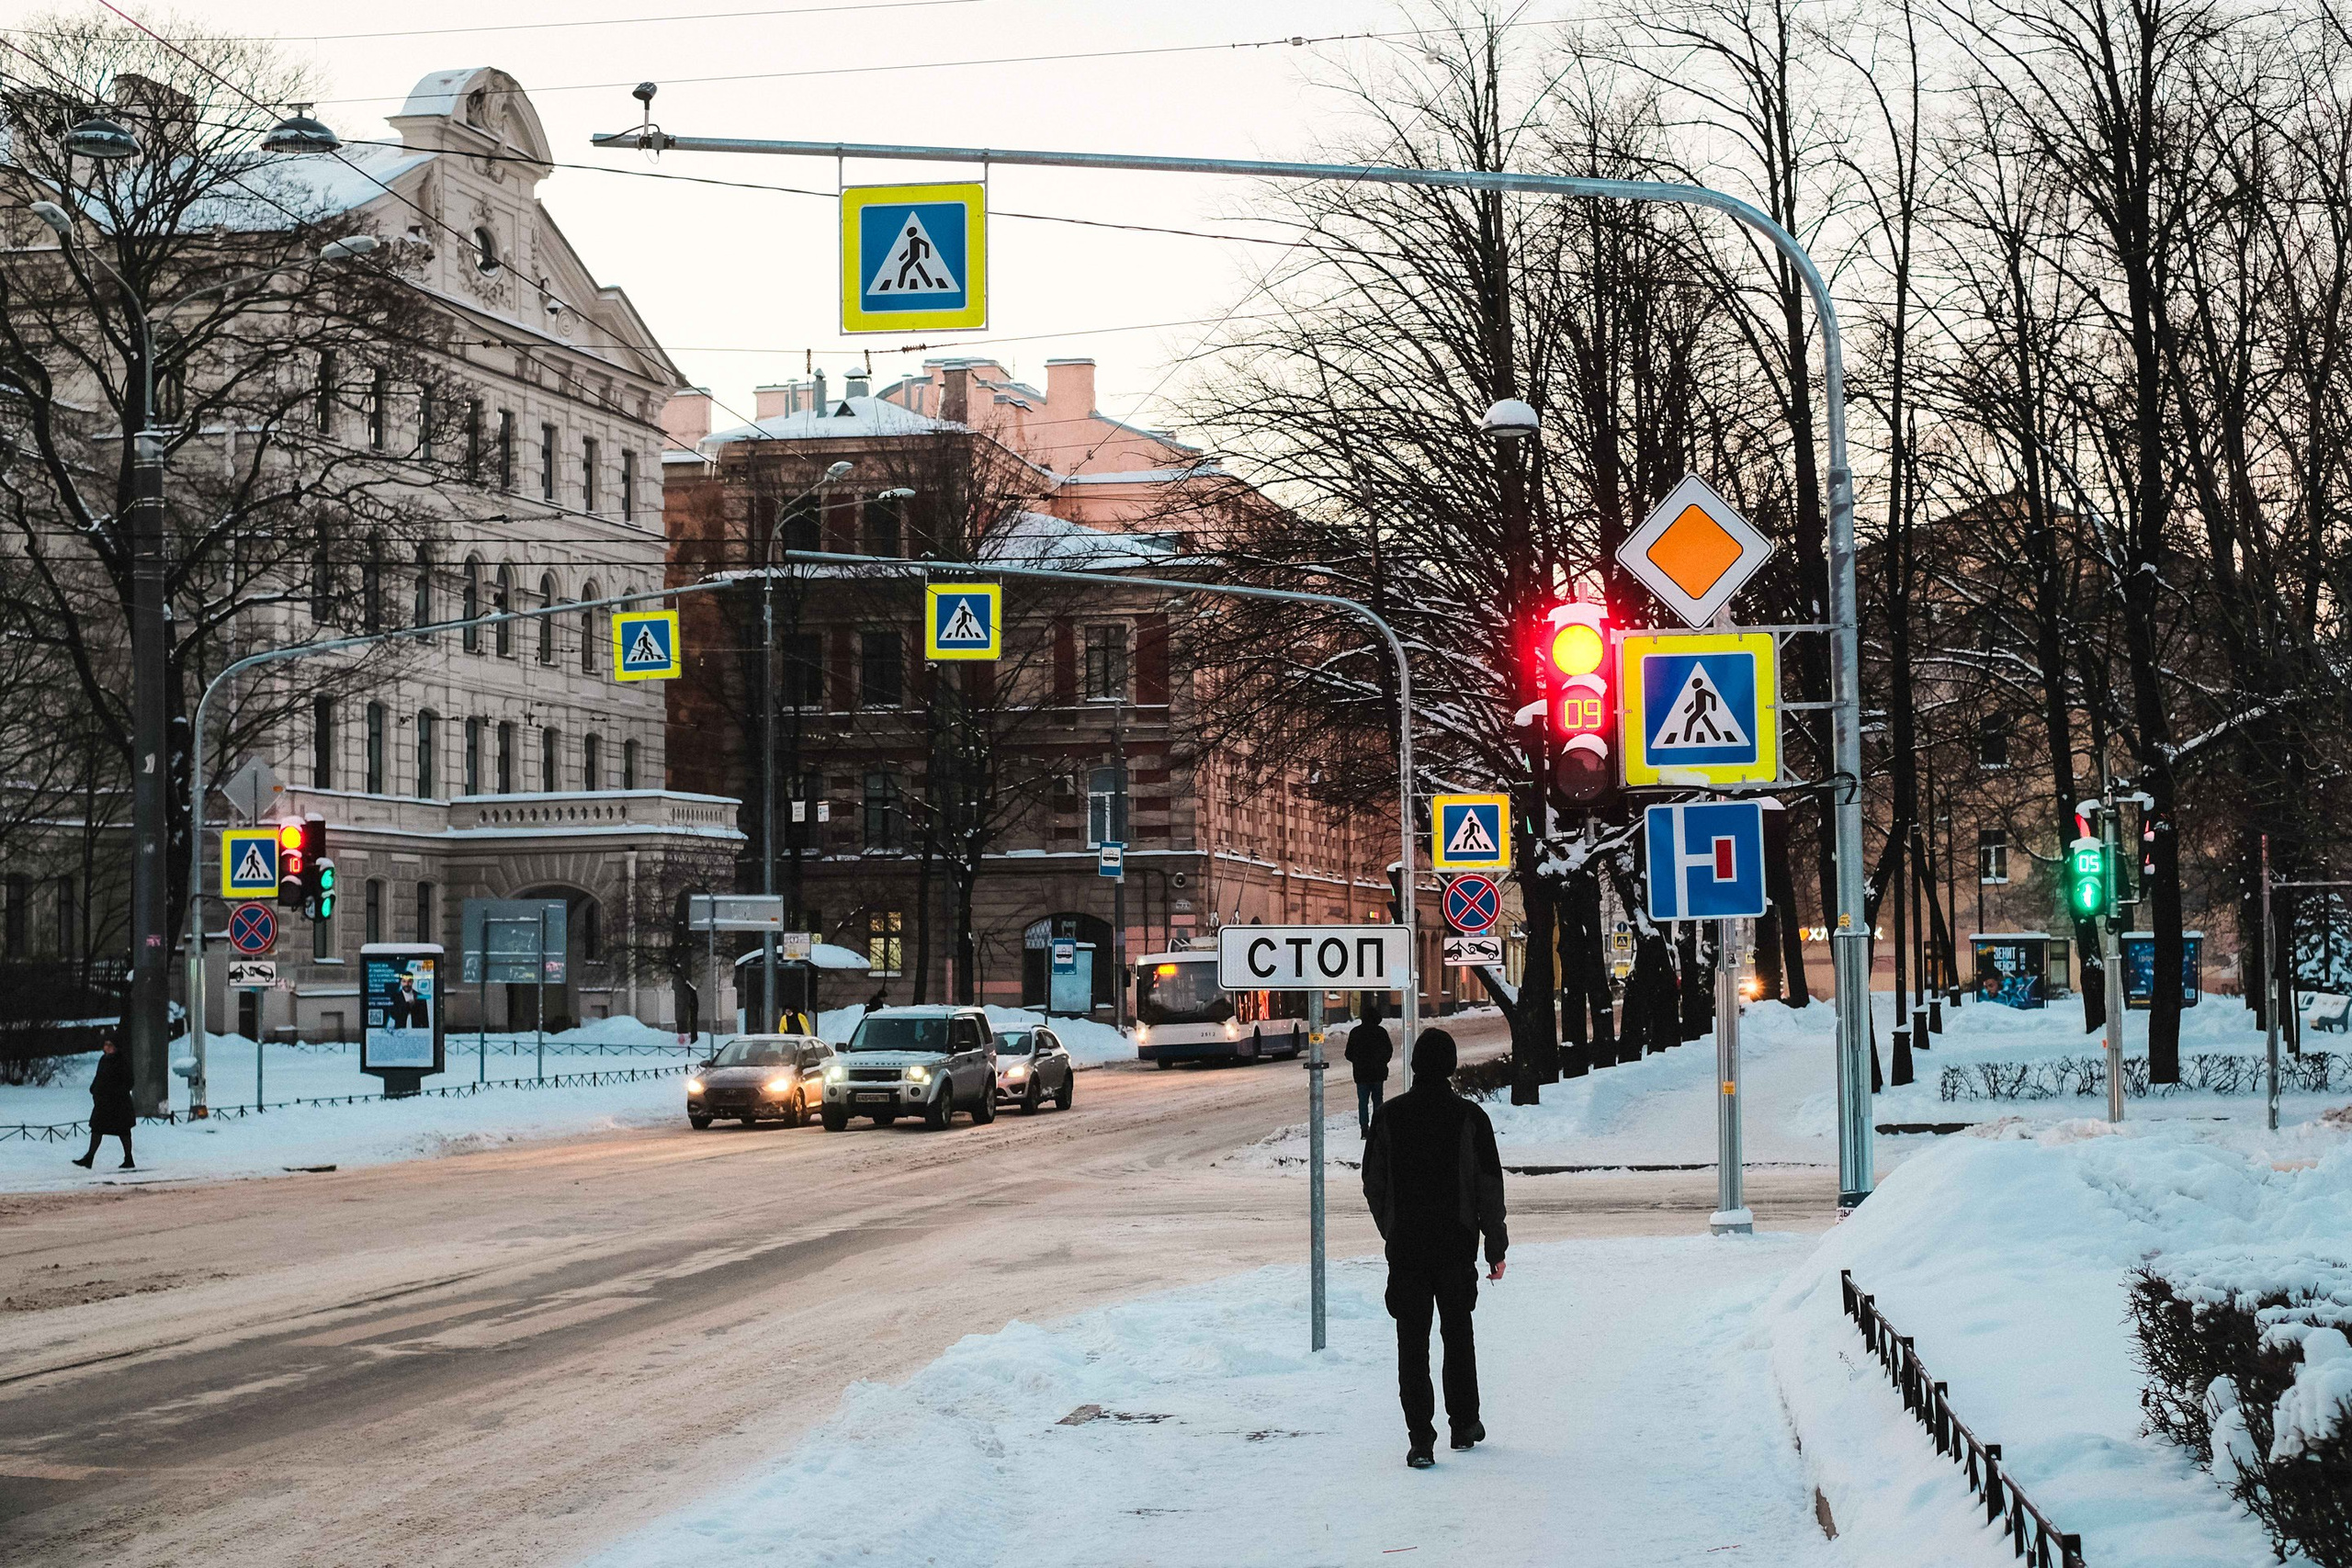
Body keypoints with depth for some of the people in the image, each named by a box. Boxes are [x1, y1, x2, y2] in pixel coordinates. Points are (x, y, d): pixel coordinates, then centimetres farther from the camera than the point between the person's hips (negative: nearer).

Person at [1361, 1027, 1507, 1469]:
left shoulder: (1389, 1115, -3)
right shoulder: (1469, 1117, -7)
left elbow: (1373, 1184, 3)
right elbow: (1490, 1188, -5)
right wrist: (1497, 1248, 2)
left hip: (1405, 1246, 0)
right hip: (1457, 1246, 0)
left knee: (1412, 1342, 3)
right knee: (1458, 1335, 17)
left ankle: (1421, 1439, -4)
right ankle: (1464, 1424, 25)